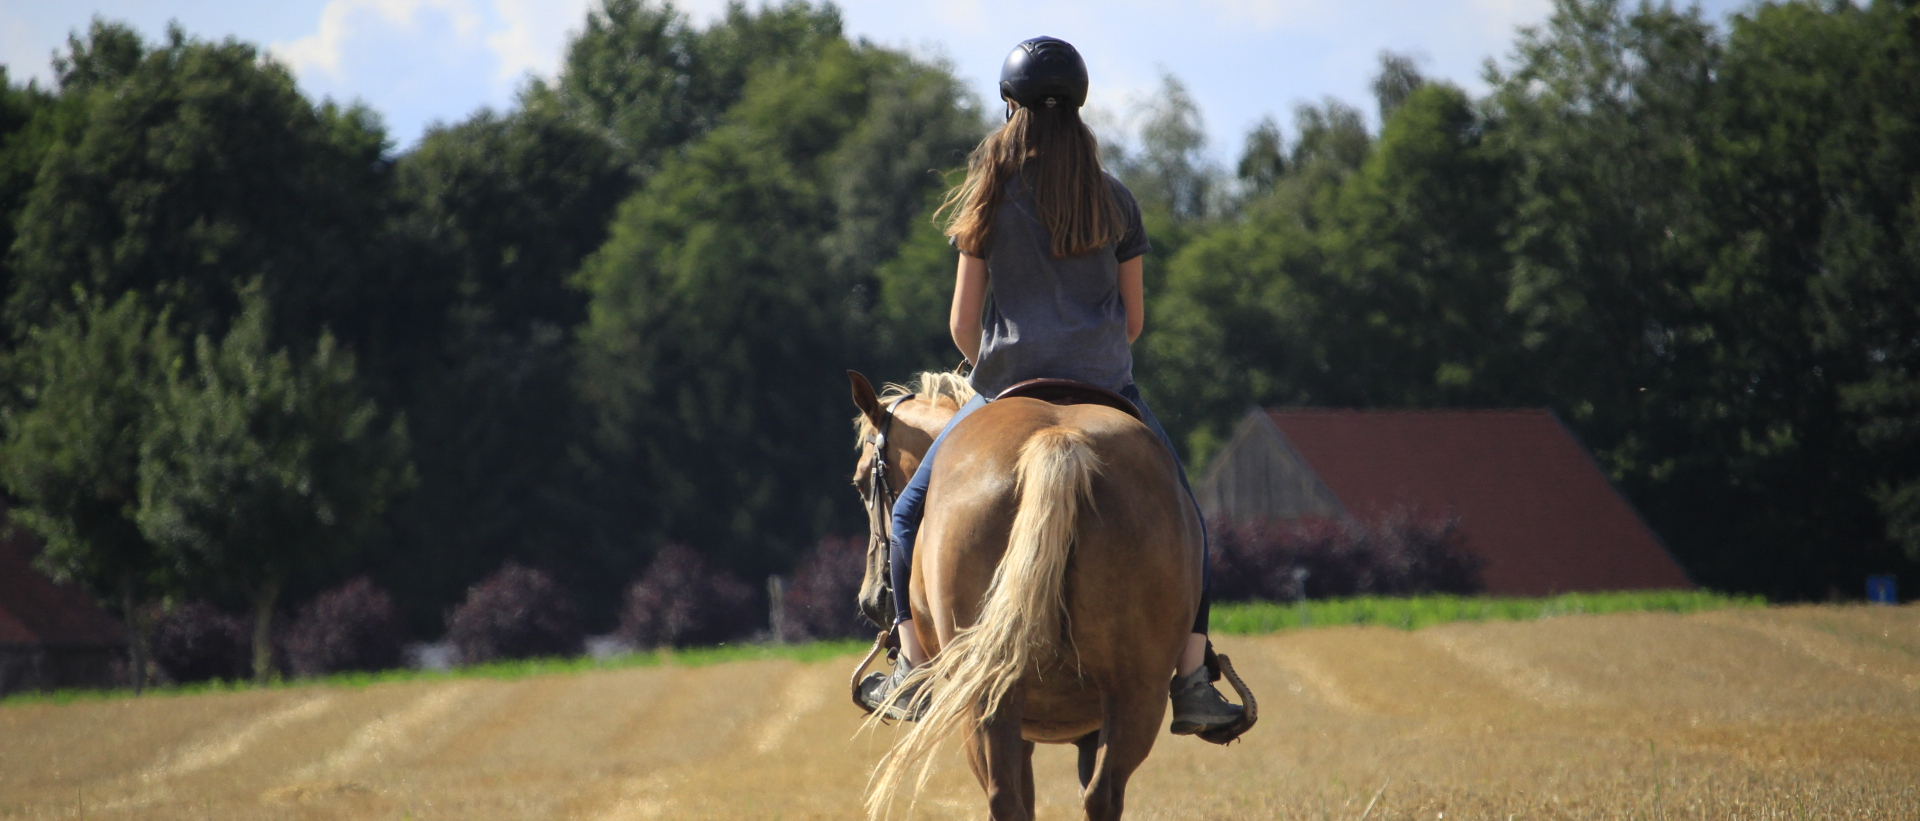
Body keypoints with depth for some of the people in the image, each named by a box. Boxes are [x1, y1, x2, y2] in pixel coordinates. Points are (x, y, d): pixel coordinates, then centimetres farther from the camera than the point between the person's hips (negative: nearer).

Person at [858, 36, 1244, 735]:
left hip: (1008, 389, -1)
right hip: (1107, 386, 1)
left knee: (911, 513, 16)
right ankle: (1192, 682, 8)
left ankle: (912, 673, 9)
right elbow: (1134, 318, 9)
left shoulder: (993, 198, -1)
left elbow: (963, 323, 1)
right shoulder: (1115, 201, 5)